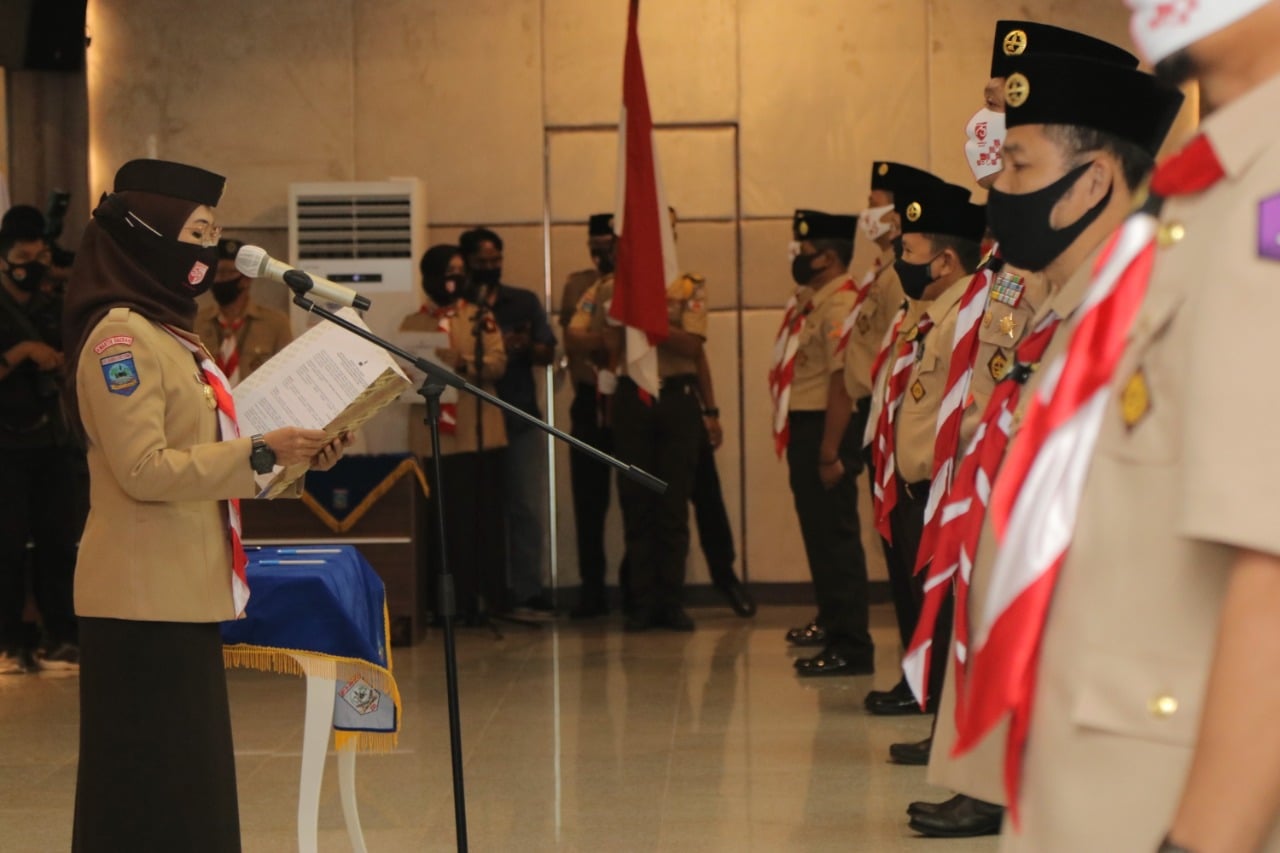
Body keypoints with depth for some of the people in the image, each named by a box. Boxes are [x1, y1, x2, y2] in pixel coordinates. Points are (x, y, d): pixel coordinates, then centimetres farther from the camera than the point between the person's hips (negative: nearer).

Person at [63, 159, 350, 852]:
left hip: (186, 591, 10)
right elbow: (144, 470, -20)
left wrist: (296, 454, 11)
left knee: (191, 786, 12)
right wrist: (260, 452, -20)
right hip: (145, 596, -10)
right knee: (152, 793, -6)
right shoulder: (119, 337, -13)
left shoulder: (168, 332, 17)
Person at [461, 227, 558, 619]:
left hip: (521, 419, 2)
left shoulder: (525, 302, 13)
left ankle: (526, 593, 0)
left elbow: (548, 352, 8)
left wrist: (526, 347, -14)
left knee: (527, 509, -3)